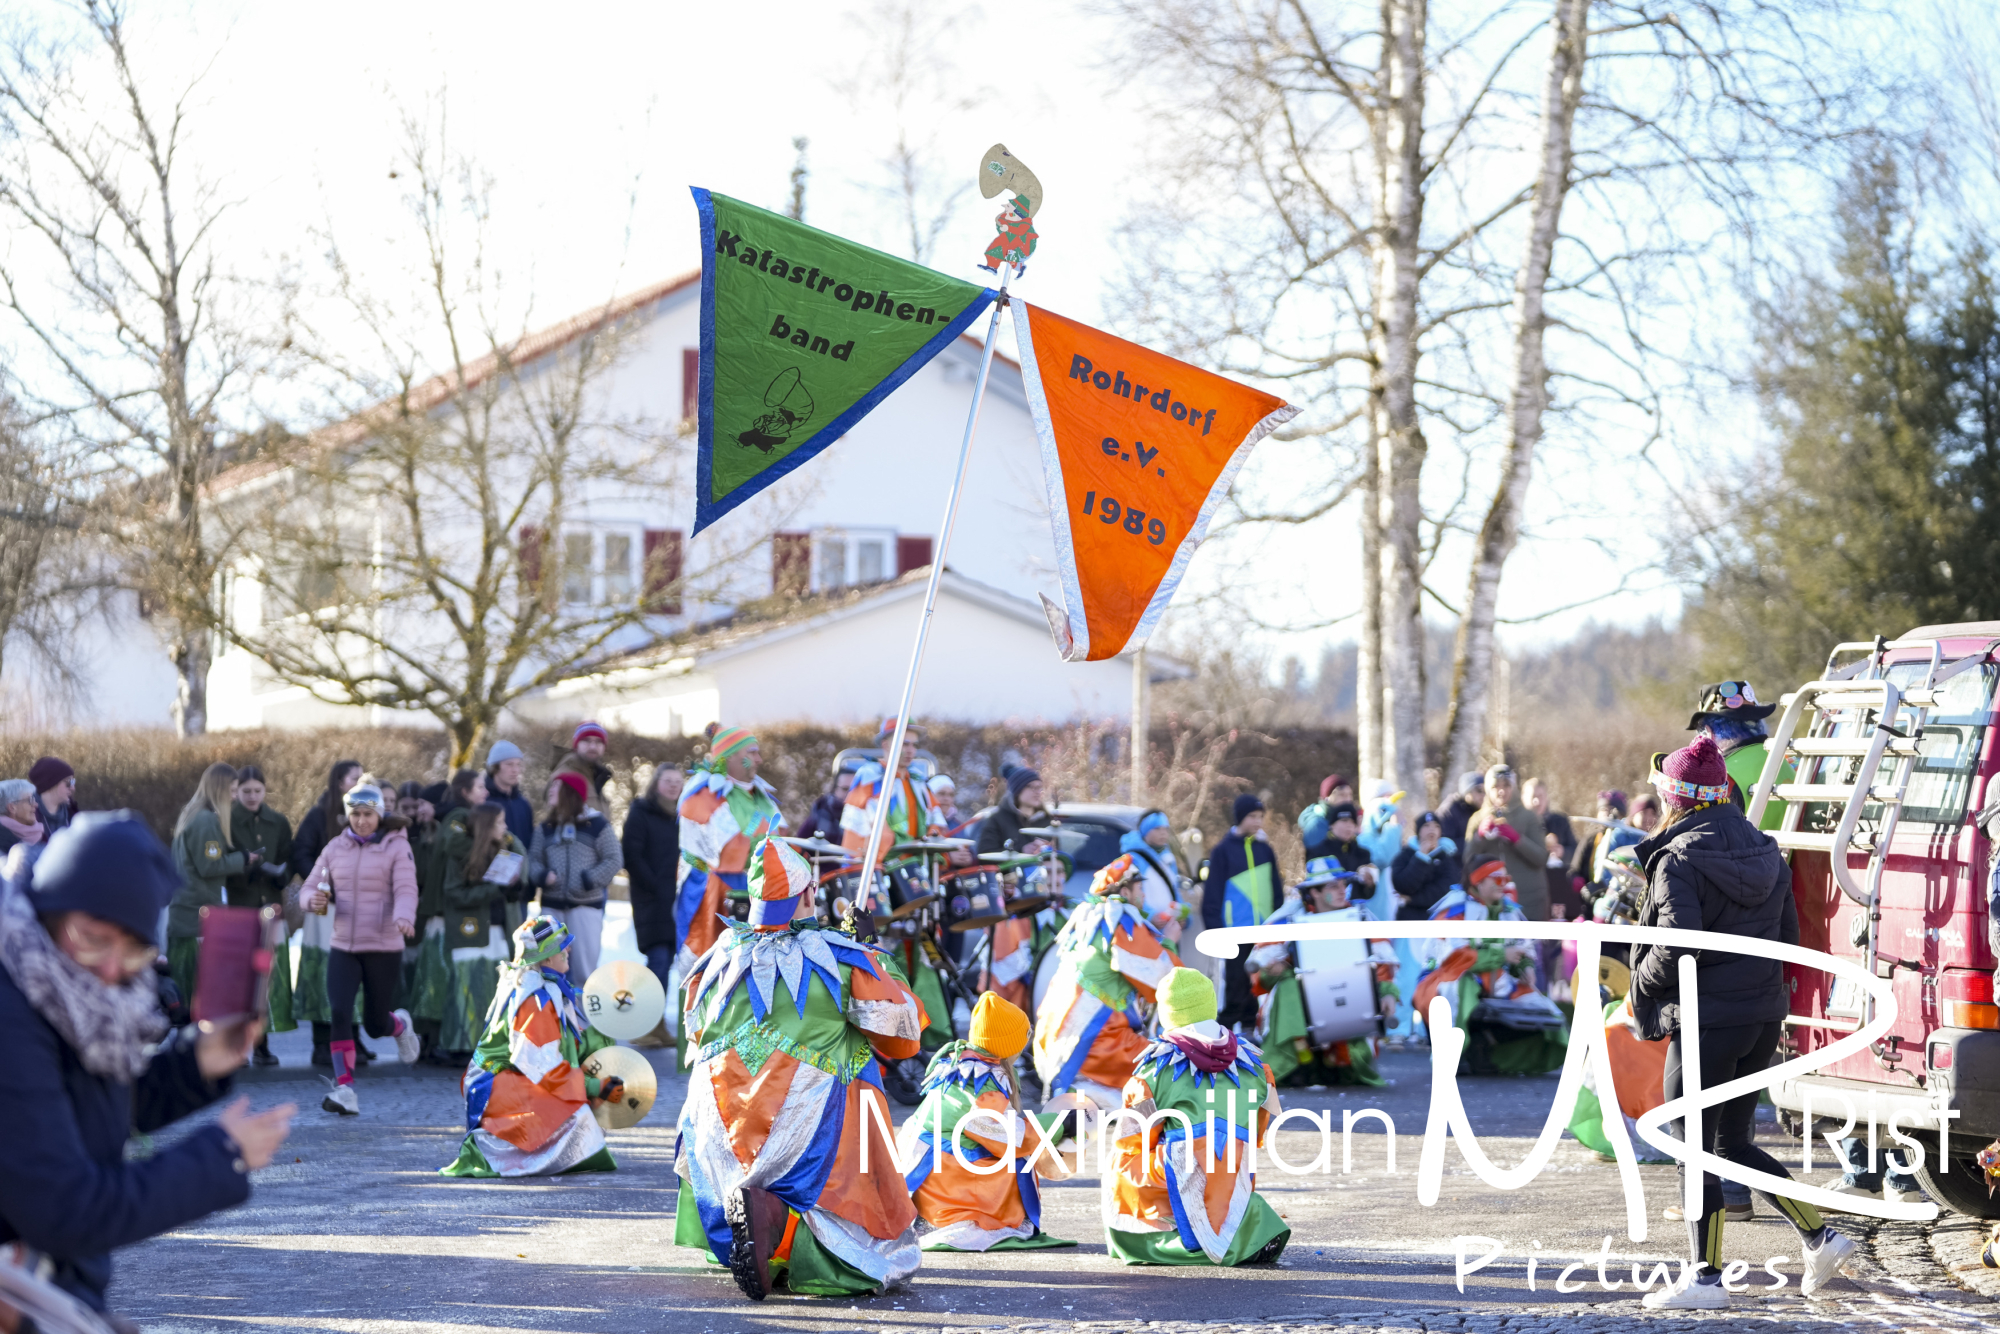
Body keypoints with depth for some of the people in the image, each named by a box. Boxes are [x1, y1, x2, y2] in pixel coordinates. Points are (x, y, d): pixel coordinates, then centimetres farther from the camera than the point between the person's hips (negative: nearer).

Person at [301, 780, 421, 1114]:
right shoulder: (335, 848, 8)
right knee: (339, 1013, -17)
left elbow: (406, 890, -15)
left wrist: (403, 918, -37)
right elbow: (311, 886, 13)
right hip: (343, 947, 3)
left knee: (375, 1025, 7)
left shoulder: (396, 847, -4)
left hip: (384, 948, -3)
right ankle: (345, 1090, -14)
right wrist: (315, 900, -12)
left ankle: (400, 1025, 45)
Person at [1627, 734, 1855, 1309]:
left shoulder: (1679, 859, -15)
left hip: (1707, 1021, -8)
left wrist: (1642, 982, -4)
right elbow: (1787, 936, 14)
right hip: (1763, 1019, 8)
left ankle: (1705, 1276, 4)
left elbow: (1676, 949, -22)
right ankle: (1820, 1236, 13)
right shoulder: (1765, 853, 10)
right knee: (1734, 1144, 18)